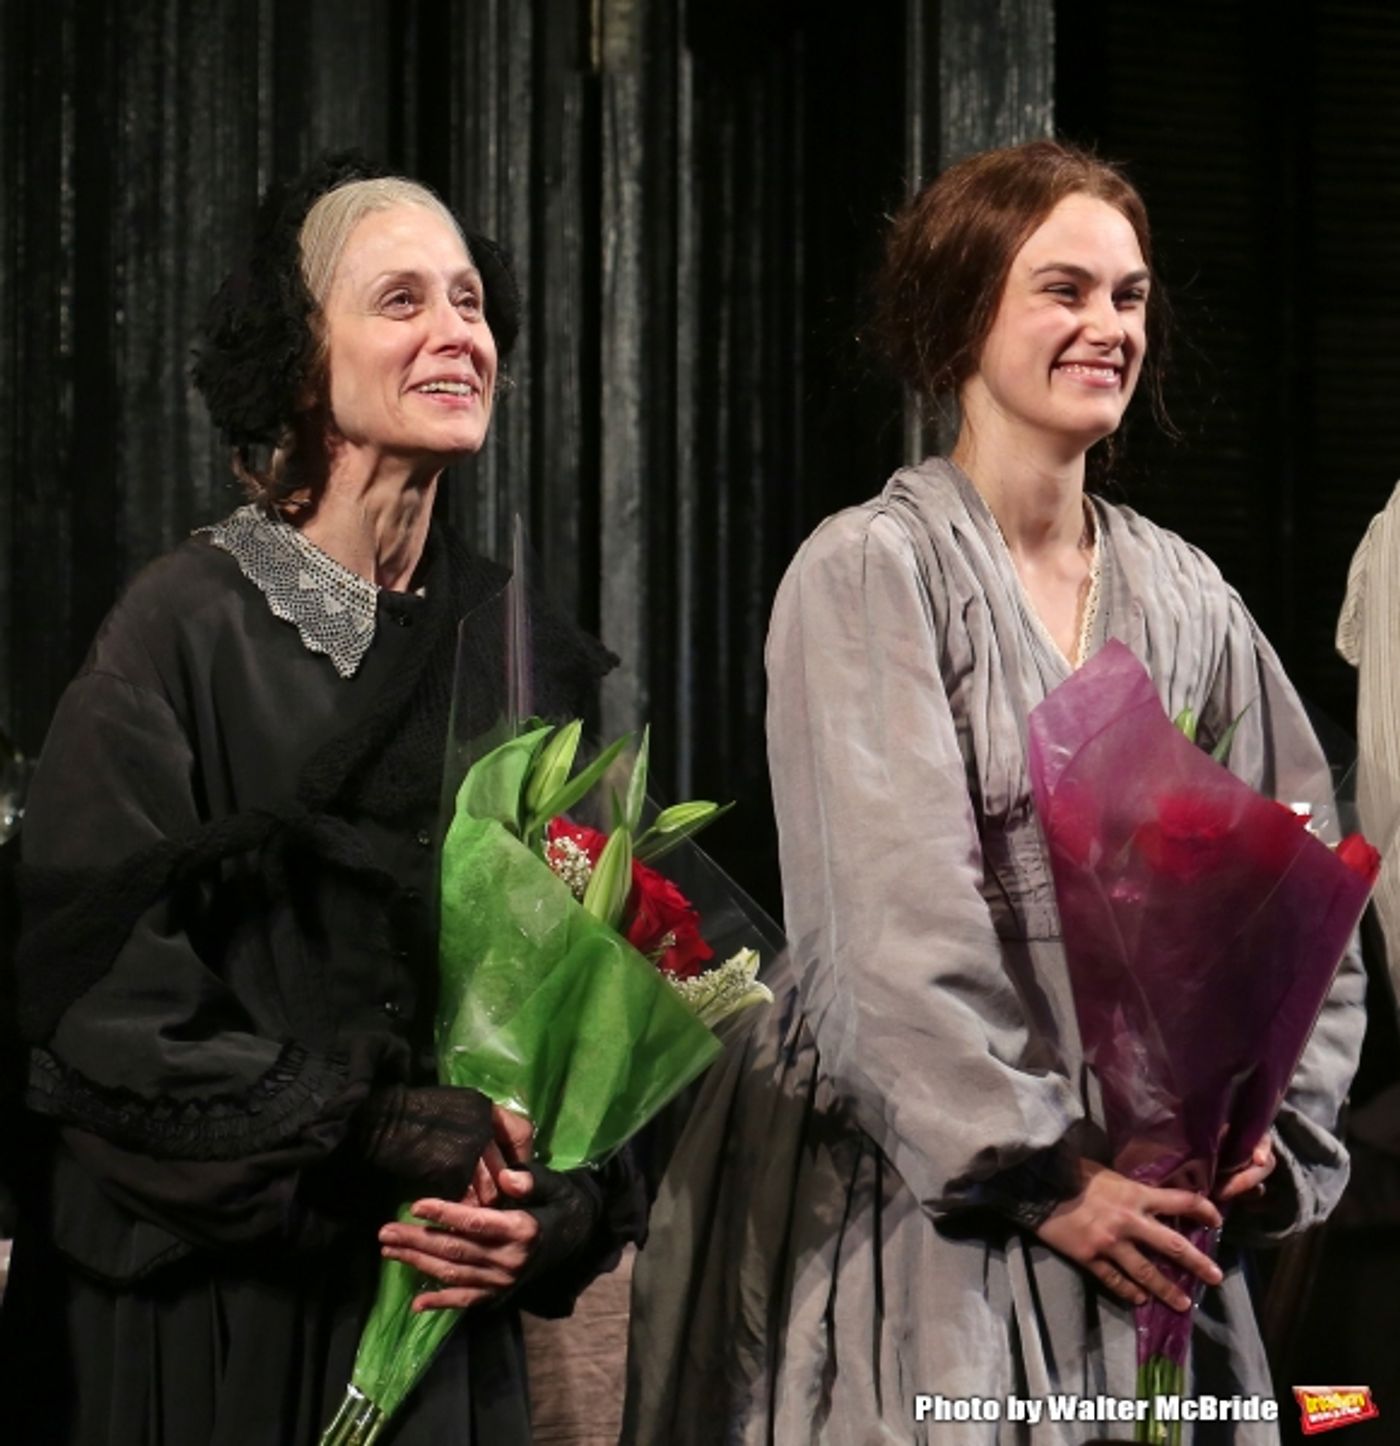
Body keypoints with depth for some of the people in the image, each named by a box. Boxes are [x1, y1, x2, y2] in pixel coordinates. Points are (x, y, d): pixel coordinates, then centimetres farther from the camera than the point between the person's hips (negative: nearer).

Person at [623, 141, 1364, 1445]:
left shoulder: (1187, 603, 9)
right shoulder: (870, 571, -7)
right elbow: (900, 920, -14)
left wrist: (1274, 1132, -3)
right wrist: (1042, 1173, -16)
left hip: (1142, 1210, 5)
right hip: (915, 1203, -4)